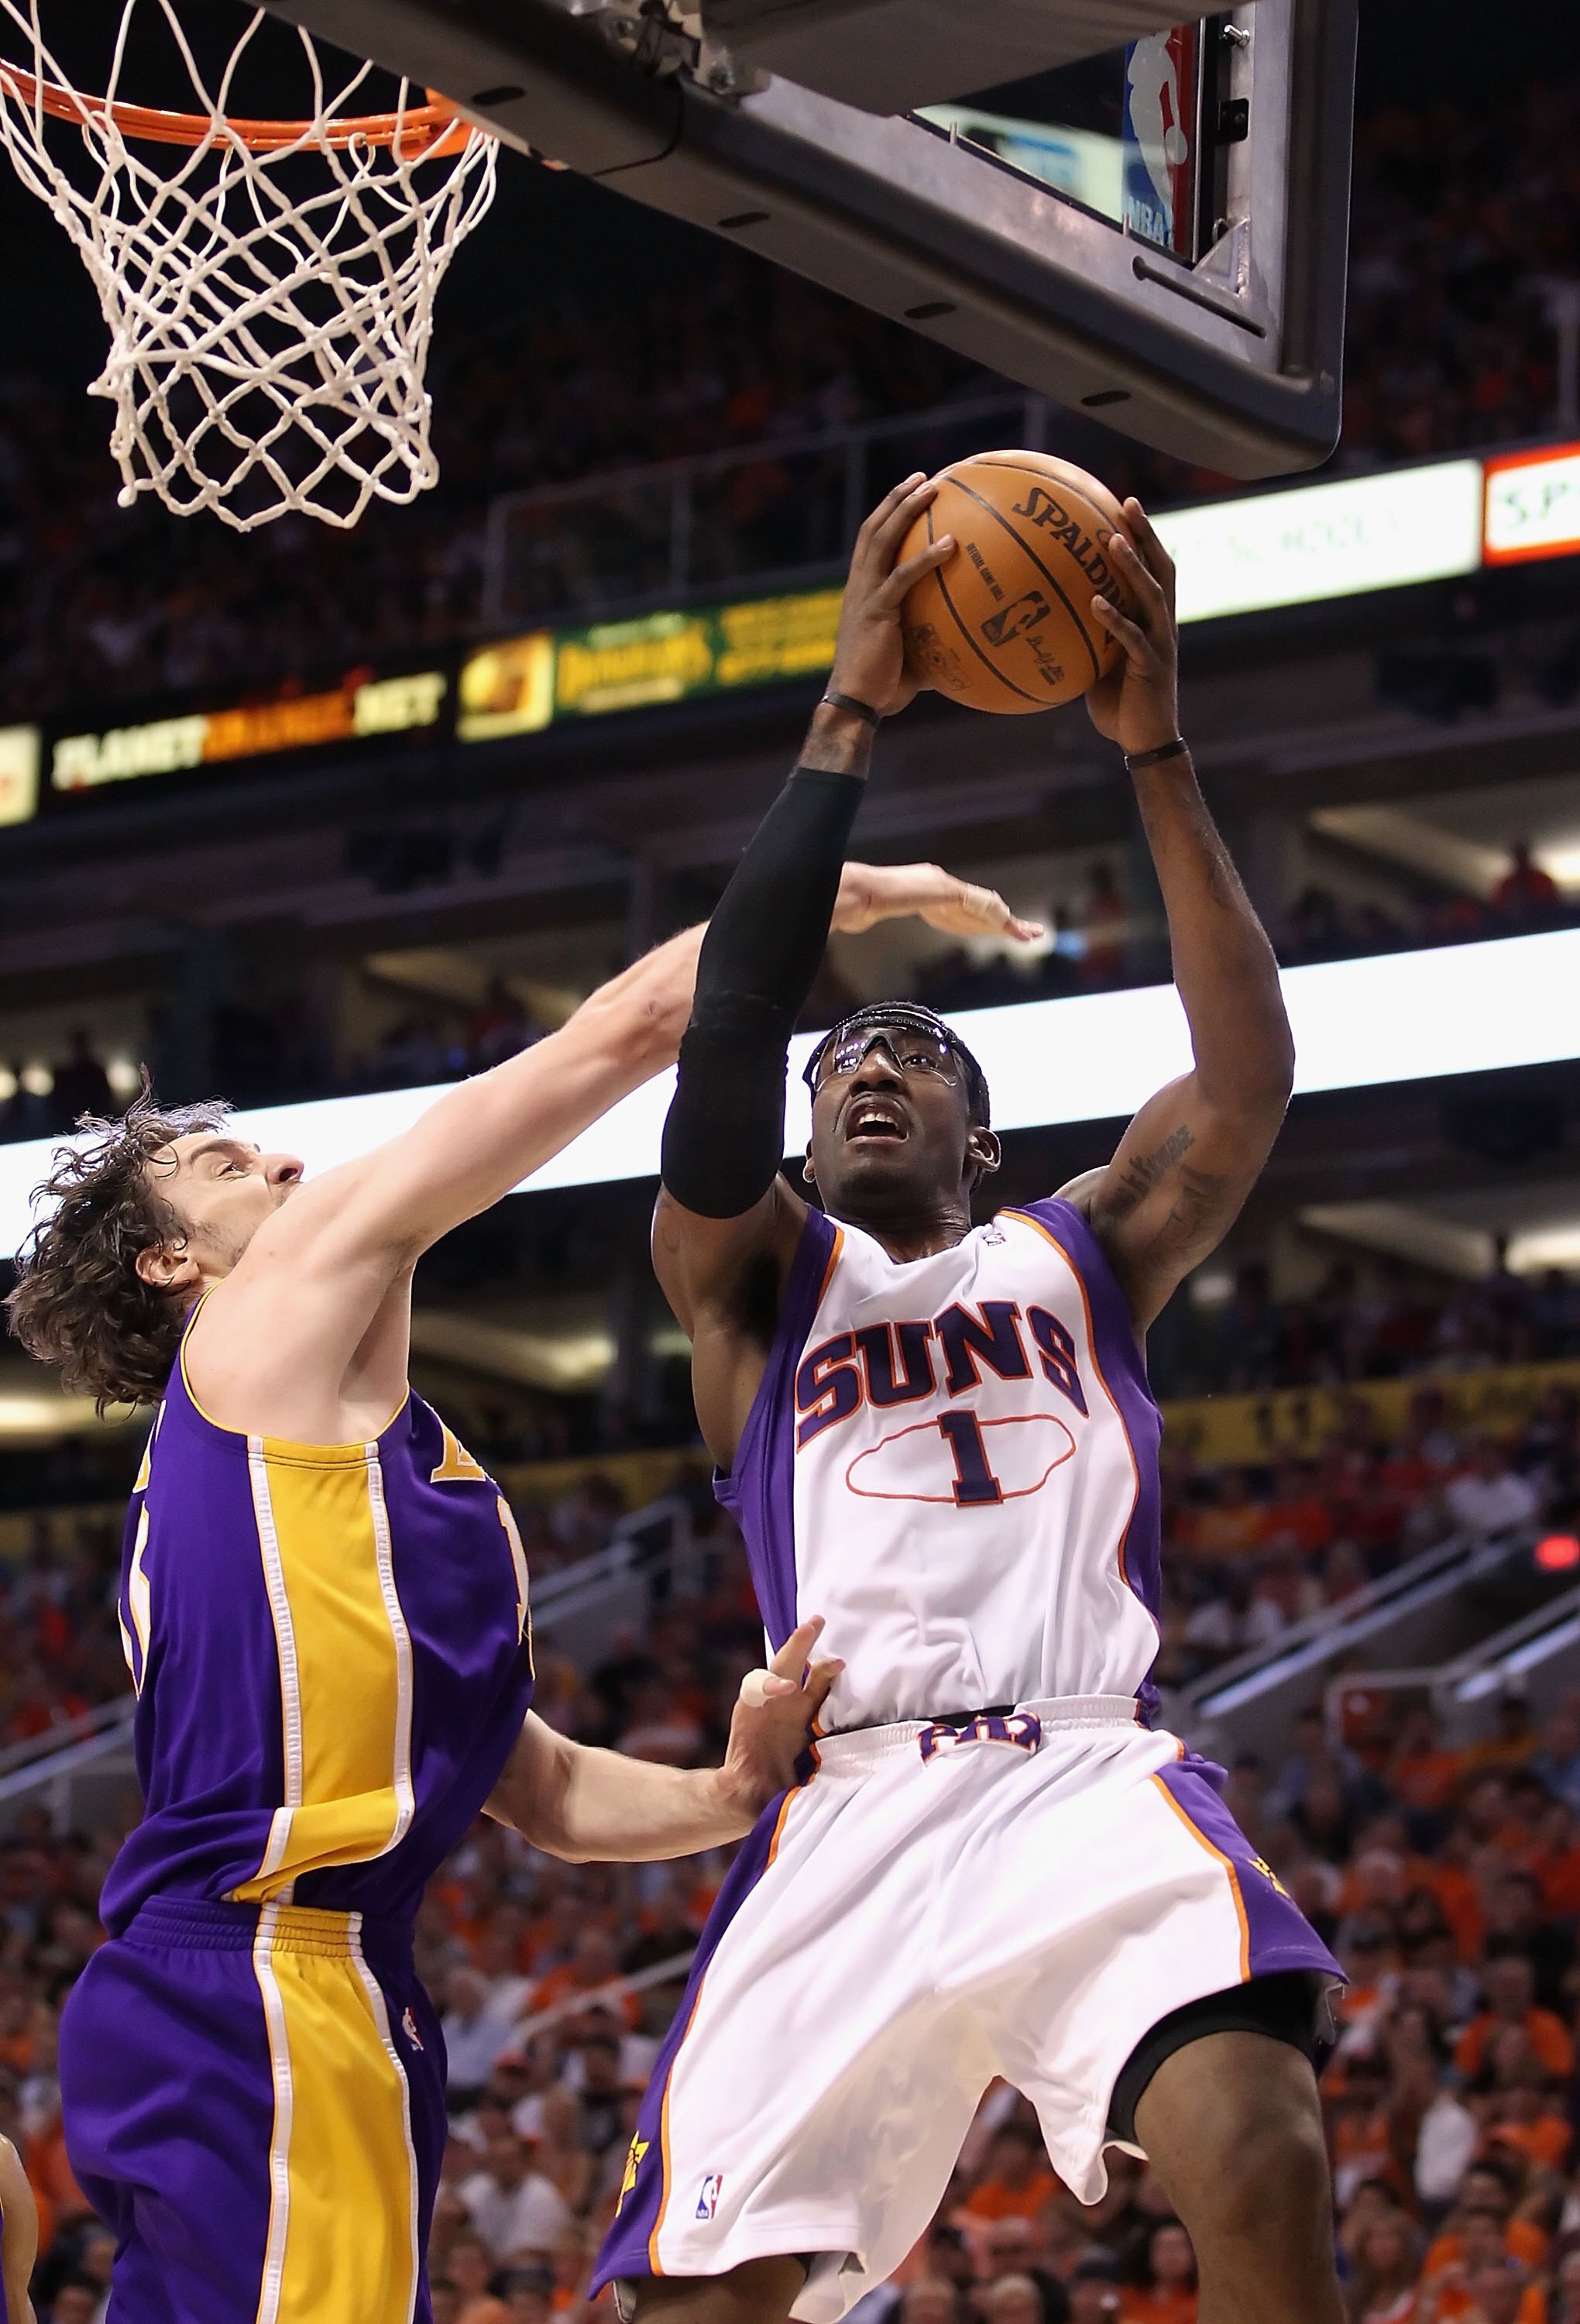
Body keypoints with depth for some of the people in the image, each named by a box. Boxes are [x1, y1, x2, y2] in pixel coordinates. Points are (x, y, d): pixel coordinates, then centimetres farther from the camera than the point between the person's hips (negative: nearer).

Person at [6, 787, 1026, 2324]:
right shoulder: (294, 1288, 5)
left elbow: (544, 1792, 27)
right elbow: (615, 1038, 4)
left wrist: (733, 1794, 9)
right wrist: (841, 892, 15)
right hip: (260, 1987, -10)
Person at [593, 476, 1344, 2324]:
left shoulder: (1082, 1254, 22)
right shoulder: (750, 1272, 18)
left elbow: (1247, 1088, 3)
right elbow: (728, 1034, -1)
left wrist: (1156, 756, -5)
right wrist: (846, 727, -5)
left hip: (1090, 1786, 0)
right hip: (852, 1808, 0)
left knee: (1262, 2163, -28)